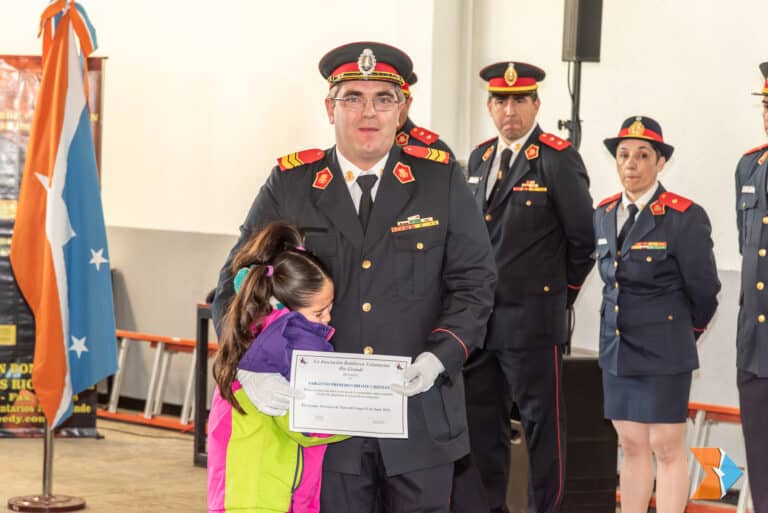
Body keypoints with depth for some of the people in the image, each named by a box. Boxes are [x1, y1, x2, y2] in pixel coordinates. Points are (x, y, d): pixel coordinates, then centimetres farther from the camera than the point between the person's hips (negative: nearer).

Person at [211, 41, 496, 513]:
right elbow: (238, 285, 3)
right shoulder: (289, 186, 3)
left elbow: (474, 282, 2)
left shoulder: (441, 180, 3)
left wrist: (440, 356, -14)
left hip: (421, 416, 0)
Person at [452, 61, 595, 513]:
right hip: (479, 315, 7)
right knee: (480, 424, 11)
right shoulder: (480, 158, 12)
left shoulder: (558, 159, -9)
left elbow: (582, 238, -7)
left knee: (543, 425, 1)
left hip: (532, 320, -7)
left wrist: (561, 294, 2)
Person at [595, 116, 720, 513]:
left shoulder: (684, 217, -13)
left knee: (667, 449, 0)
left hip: (664, 353, -6)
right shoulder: (605, 214, 7)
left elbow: (704, 290, -5)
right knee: (631, 446, 11)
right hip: (615, 348, 6)